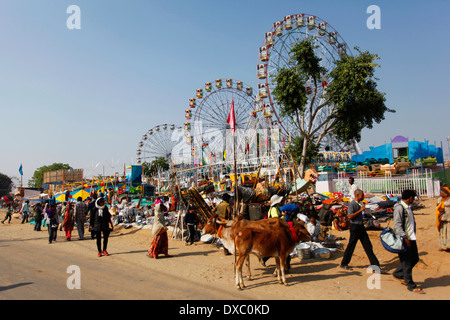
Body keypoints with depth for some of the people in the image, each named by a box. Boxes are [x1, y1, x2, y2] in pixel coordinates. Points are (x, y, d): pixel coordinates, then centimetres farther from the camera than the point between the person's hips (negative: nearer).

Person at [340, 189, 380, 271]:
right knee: (351, 246, 1)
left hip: (361, 226, 9)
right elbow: (350, 216, -25)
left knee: (368, 245, 9)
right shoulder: (352, 204, -15)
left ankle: (374, 263, 16)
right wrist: (360, 210, -23)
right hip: (355, 227, -8)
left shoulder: (358, 203, 13)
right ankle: (344, 264, 15)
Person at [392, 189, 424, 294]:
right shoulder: (399, 208, -15)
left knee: (415, 259, 14)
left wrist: (411, 237, 17)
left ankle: (398, 274, 30)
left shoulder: (408, 208, 14)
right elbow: (397, 226, -20)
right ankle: (411, 286, 9)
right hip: (403, 239, -10)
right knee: (407, 263, -1)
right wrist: (405, 238, -22)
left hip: (411, 238, 10)